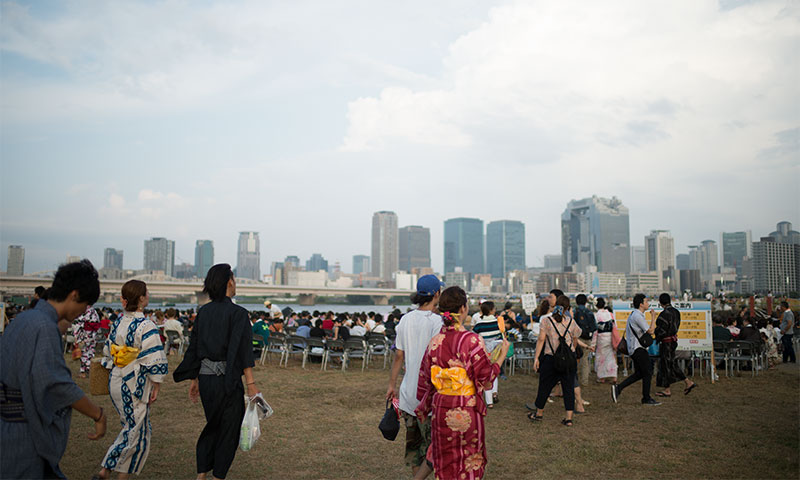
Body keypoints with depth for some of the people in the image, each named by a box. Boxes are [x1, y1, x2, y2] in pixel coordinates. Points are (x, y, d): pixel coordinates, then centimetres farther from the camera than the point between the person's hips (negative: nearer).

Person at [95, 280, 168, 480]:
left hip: (115, 381, 8)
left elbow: (107, 352, 14)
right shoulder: (146, 326, -18)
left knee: (131, 427, 20)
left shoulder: (117, 323, 4)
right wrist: (156, 387, -10)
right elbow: (154, 361, -19)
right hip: (134, 386, -8)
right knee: (137, 432, 6)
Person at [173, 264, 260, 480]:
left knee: (213, 425, 22)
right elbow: (242, 350, -17)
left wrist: (194, 380, 19)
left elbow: (194, 347, 11)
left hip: (205, 378, 6)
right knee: (230, 429, 10)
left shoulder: (203, 311, 7)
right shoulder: (237, 313, -13)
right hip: (227, 380, -6)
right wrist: (250, 383, -15)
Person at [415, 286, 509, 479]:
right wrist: (502, 356, 2)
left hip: (440, 410, 4)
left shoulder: (435, 341, -3)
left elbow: (424, 381, 4)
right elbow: (486, 379, -11)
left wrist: (424, 408, 18)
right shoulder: (472, 340, -17)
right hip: (467, 412, -4)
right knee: (470, 462, 14)